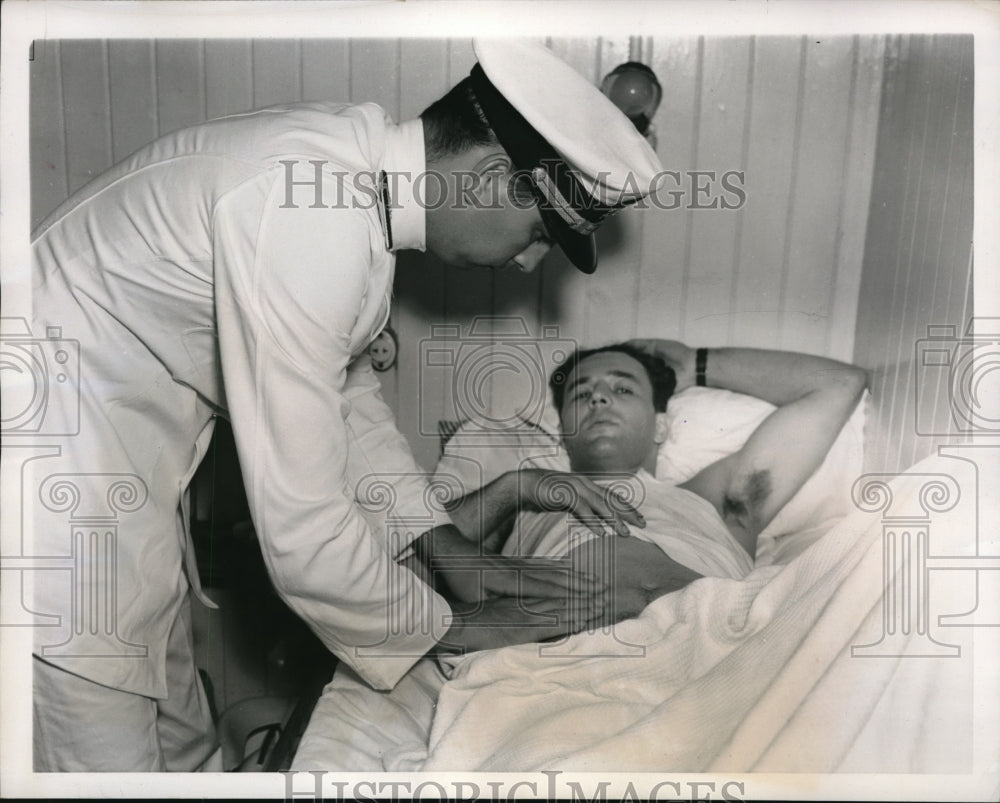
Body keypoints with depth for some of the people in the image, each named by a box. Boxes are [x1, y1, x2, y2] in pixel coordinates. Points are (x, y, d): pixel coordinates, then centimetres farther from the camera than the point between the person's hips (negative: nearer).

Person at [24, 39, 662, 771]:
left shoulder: (360, 161, -2)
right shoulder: (310, 217, -31)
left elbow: (345, 385, 9)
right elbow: (303, 532, -29)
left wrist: (446, 544, 5)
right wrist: (450, 628, -11)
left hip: (132, 466, 9)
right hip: (65, 484, -8)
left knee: (184, 748, 20)